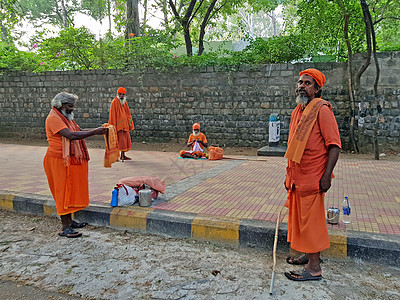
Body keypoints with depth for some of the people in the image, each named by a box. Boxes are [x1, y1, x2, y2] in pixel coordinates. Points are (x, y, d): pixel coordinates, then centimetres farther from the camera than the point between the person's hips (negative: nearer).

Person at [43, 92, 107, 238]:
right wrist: (95, 132, -28)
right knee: (63, 191, -5)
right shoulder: (53, 118, -16)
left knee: (71, 191, 14)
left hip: (70, 160, 10)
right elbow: (70, 135, -28)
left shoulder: (66, 117, 16)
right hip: (59, 160, -10)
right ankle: (65, 228, 1)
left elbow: (78, 131, 13)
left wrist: (97, 130, -2)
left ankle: (69, 221, 25)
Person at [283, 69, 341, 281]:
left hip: (312, 178, -8)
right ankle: (309, 255, 32)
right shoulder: (297, 111, 14)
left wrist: (327, 176, -22)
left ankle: (314, 268, 9)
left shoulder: (322, 110, -12)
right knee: (299, 218, 16)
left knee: (310, 220, -2)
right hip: (297, 178, 8)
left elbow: (334, 145, -16)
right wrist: (289, 175, 19)